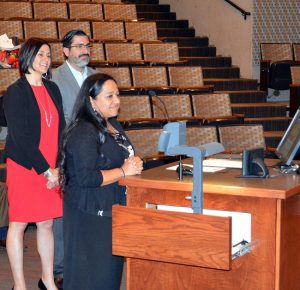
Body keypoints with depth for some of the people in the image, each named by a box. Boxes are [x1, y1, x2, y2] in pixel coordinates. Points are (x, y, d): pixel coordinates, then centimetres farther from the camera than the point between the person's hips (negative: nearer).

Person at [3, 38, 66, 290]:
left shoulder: (52, 89, 10)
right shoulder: (15, 92, -7)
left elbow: (60, 129, 9)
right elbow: (20, 136, -12)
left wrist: (58, 167, -3)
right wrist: (45, 170, -13)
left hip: (52, 169, 5)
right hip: (24, 166, -5)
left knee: (47, 223, 11)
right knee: (18, 225, 4)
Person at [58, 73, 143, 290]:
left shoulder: (113, 125, 11)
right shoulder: (83, 132, -18)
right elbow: (85, 177, -25)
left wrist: (133, 164, 2)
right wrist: (123, 171, -18)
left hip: (112, 209, 9)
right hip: (90, 214, -9)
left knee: (112, 267, 15)